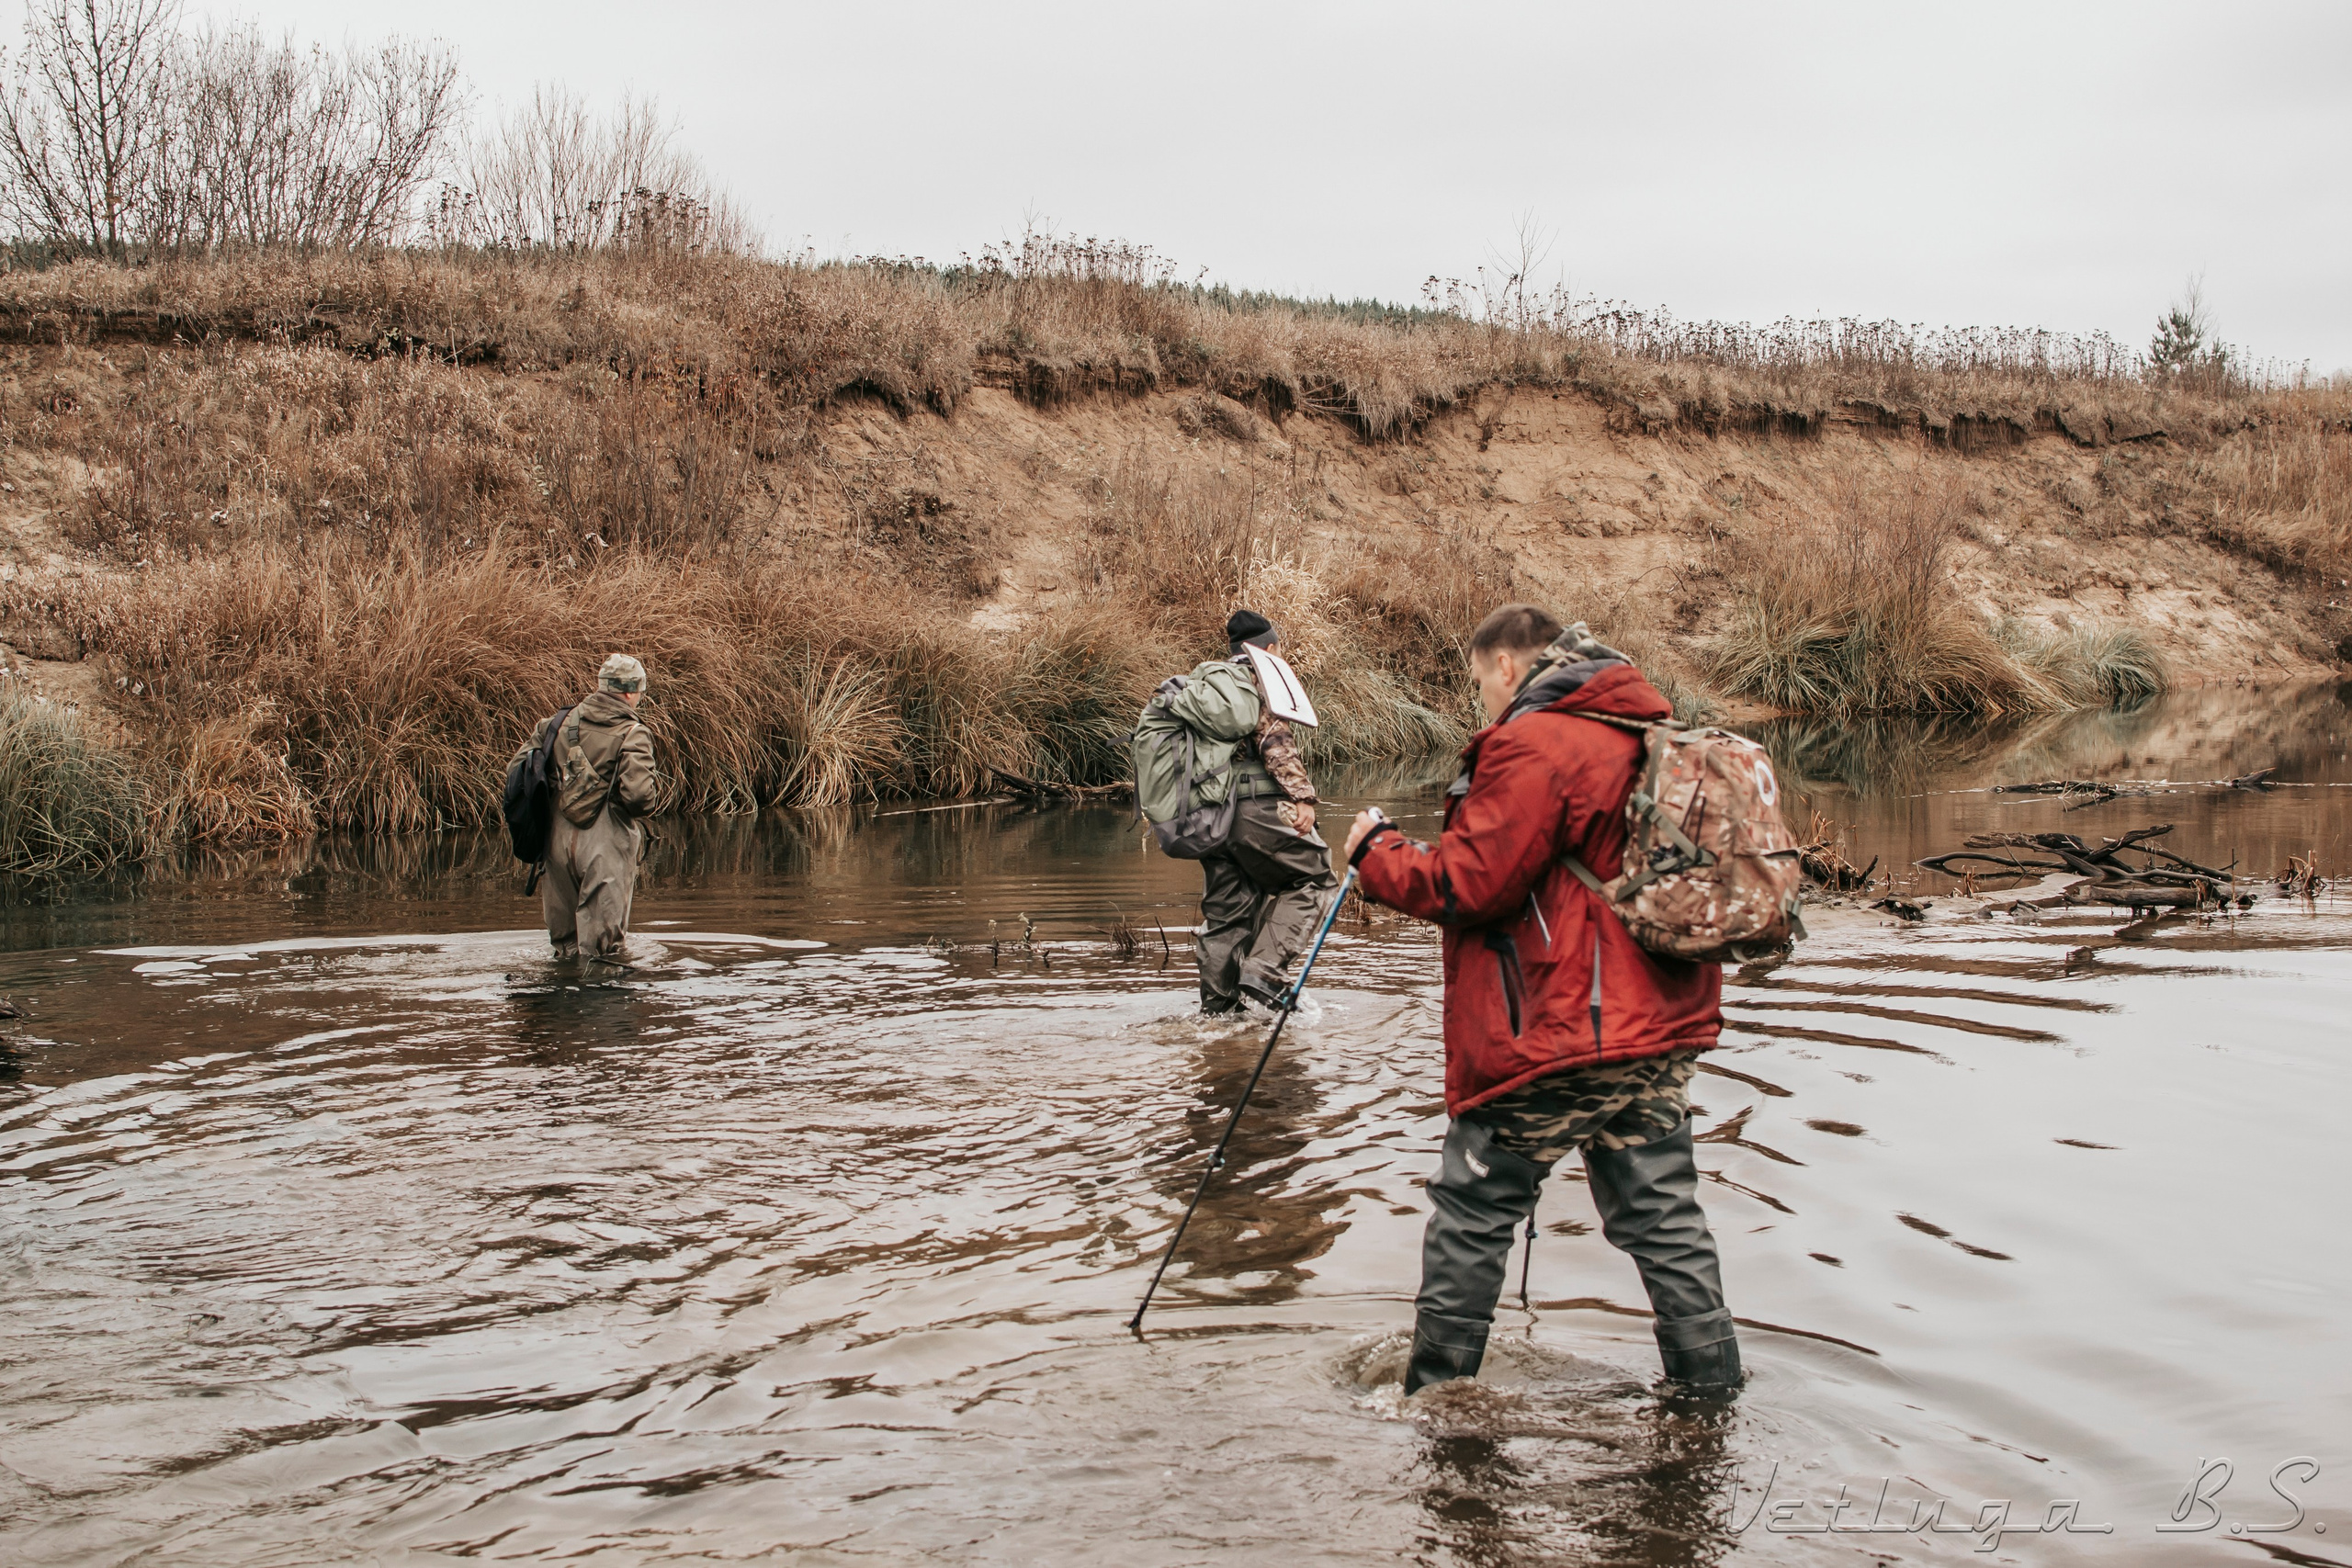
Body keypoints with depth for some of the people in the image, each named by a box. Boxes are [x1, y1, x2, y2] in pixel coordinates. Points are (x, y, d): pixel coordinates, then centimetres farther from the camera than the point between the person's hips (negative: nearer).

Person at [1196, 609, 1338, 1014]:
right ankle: (1265, 969, -10)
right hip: (1257, 809, -8)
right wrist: (1302, 795, -20)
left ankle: (1217, 1007, 13)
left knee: (1226, 912, 12)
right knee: (1312, 879, 5)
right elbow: (1275, 740, -15)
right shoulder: (1263, 677, -1)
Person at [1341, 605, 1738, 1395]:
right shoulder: (1646, 733, 13)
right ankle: (1715, 1396, 16)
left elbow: (1465, 885, -16)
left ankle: (1433, 1405, 15)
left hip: (1556, 1035, -8)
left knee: (1471, 1213, 6)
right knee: (1663, 1217, 13)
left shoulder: (1530, 746, -15)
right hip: (1658, 1031, 8)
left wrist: (1375, 852, 0)